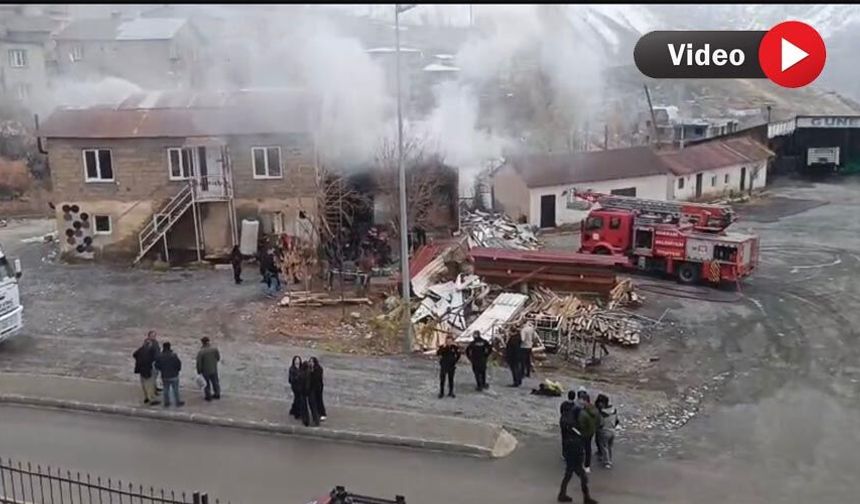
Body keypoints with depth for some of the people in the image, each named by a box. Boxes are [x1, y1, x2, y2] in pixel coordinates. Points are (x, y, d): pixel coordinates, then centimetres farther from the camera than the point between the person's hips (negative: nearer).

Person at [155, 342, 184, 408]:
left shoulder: (159, 356, -11)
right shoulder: (173, 356, -22)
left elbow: (157, 366, -3)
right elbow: (179, 364, -15)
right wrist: (177, 370, 6)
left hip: (164, 376, 3)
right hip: (174, 376, -3)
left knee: (166, 390, 17)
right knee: (176, 390, 11)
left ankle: (166, 403, 25)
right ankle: (178, 402, 21)